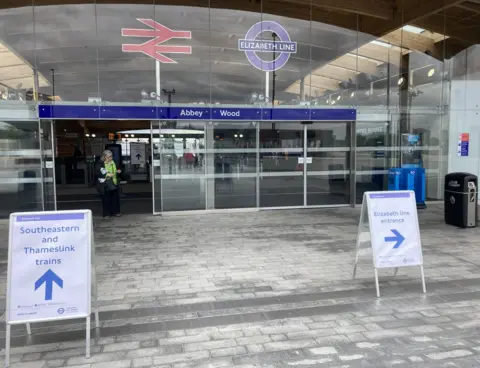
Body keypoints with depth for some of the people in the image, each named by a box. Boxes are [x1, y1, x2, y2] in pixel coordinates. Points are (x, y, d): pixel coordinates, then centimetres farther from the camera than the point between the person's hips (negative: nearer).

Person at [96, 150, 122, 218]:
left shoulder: (113, 163, 10)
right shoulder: (101, 164, -8)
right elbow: (97, 173, -14)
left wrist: (118, 172, 3)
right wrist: (107, 174, -20)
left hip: (114, 184, 6)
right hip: (105, 185, -6)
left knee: (115, 198, 9)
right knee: (106, 199, -1)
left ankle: (115, 211, 22)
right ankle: (106, 213, 9)